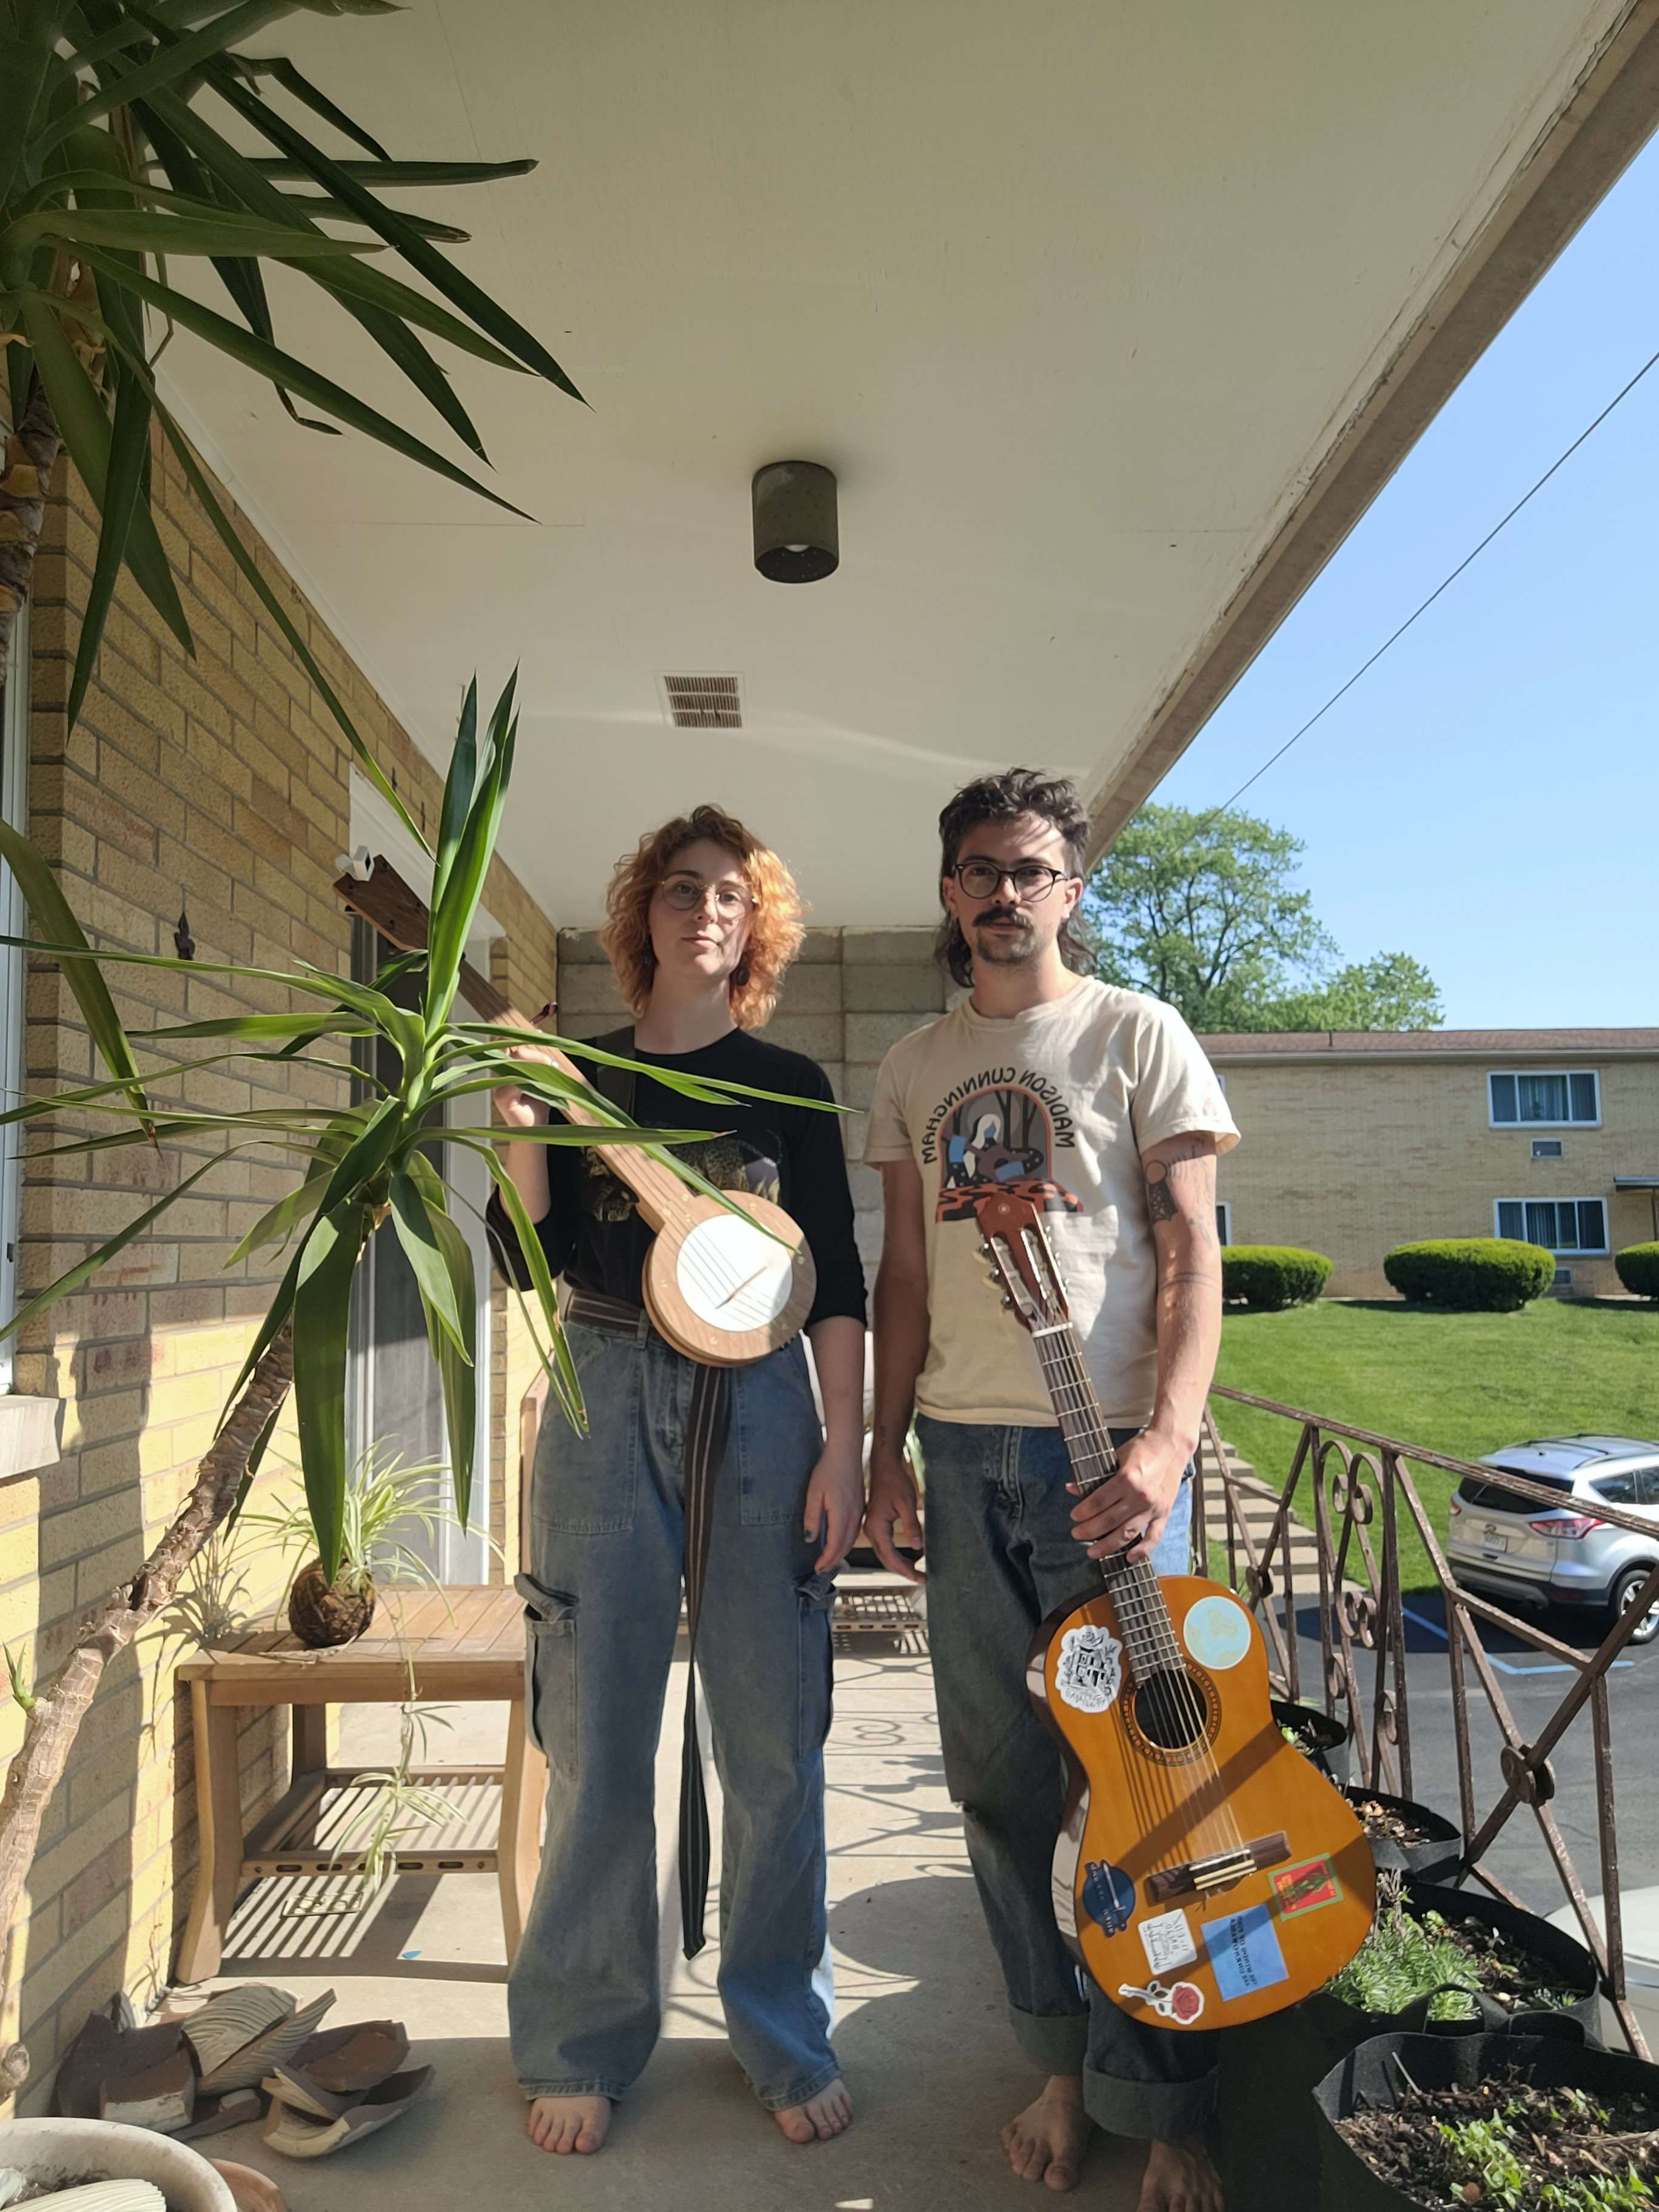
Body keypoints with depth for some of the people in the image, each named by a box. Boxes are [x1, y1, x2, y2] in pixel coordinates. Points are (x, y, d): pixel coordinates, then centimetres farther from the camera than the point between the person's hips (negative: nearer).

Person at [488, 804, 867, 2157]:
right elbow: (524, 1258, 1)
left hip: (756, 1403, 0)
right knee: (595, 1739, 8)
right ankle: (584, 2045, 28)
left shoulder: (788, 1085, 6)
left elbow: (837, 1282, 2)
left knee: (774, 1743, 7)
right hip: (605, 1400, 1)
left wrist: (844, 1449, -5)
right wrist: (523, 1128, -14)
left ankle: (785, 2039, 28)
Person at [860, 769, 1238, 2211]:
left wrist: (1165, 1443, -17)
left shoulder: (1138, 1034, 2)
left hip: (1109, 1448, -3)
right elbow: (905, 1275, 14)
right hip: (964, 1453, 4)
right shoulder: (914, 1069, 13)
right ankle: (1060, 2064, 29)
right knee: (1000, 1779, 10)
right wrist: (888, 1448, 8)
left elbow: (1192, 1252, -5)